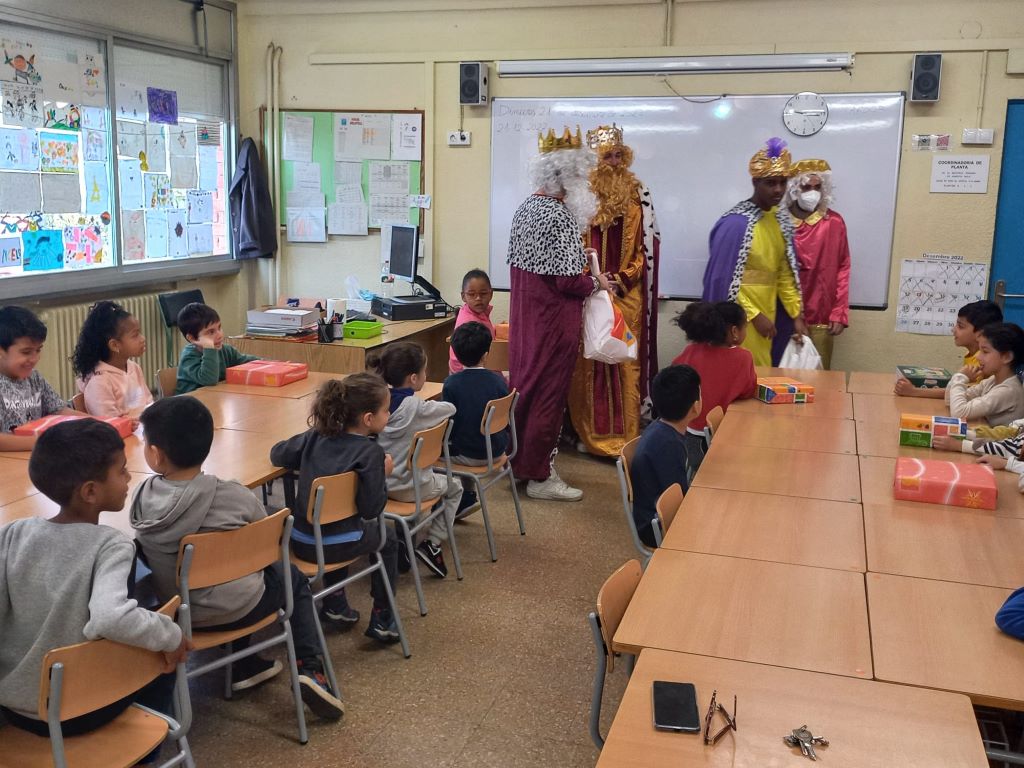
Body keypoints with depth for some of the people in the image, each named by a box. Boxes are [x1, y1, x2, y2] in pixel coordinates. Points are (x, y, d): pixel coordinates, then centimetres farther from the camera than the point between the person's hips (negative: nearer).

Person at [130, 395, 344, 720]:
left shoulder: (142, 497, -15)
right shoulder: (234, 497, -22)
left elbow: (145, 551, 3)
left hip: (178, 611, 4)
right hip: (237, 609, -4)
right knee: (294, 576, 25)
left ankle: (246, 666, 37)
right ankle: (309, 667, 11)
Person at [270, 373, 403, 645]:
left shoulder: (315, 436, 1)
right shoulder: (370, 453, -16)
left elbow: (278, 454, 13)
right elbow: (371, 509, -19)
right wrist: (384, 475, -5)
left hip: (300, 540, 6)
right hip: (337, 546, -5)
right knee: (387, 537, 25)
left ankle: (336, 605, 38)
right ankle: (382, 620, 25)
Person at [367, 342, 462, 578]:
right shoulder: (417, 408, -22)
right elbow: (449, 408, -6)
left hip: (378, 484, 6)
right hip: (409, 488, -6)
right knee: (454, 487, 23)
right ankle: (432, 543, 11)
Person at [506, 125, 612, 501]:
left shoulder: (525, 208, 7)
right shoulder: (561, 216, -20)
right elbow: (568, 281, -23)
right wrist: (596, 283, -4)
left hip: (525, 312, 9)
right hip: (553, 318, -9)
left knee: (525, 380, 18)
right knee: (549, 392, 0)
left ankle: (518, 460, 31)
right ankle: (539, 476, 10)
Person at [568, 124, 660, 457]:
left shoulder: (636, 195, 5)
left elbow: (646, 244, 4)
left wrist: (622, 279, -7)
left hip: (625, 293, 1)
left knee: (623, 361, 2)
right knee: (588, 362, 2)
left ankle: (624, 435, 10)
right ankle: (588, 432, 13)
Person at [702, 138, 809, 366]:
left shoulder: (782, 219, 5)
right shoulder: (736, 223, -17)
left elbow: (785, 273, 10)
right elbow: (724, 280, -17)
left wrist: (797, 315, 6)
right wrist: (755, 315, -17)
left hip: (767, 313, 7)